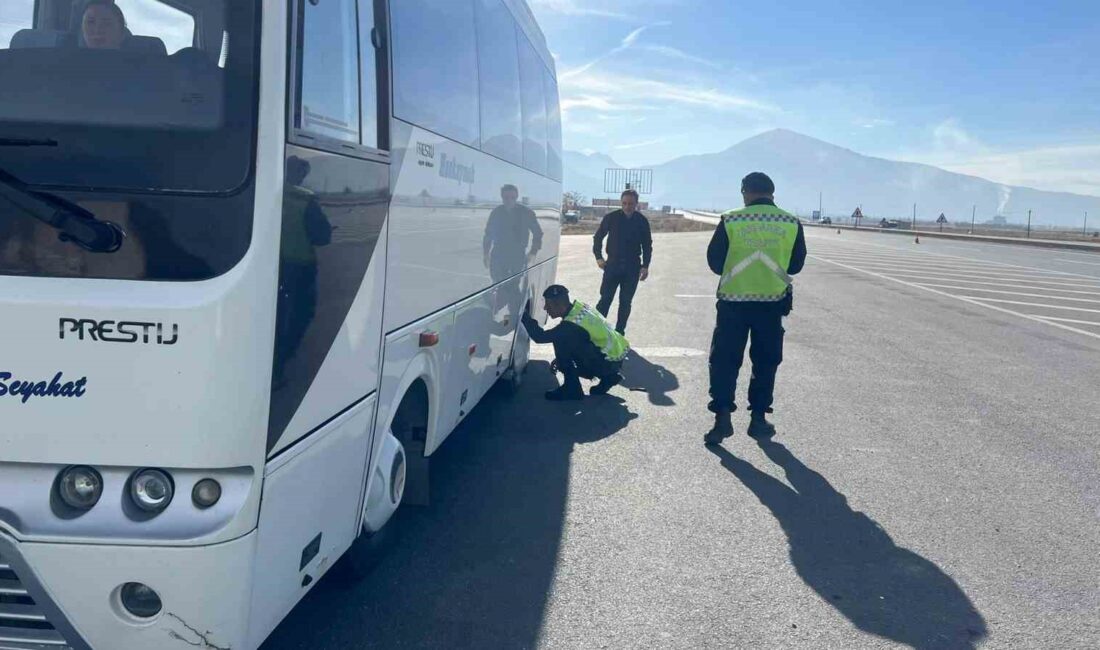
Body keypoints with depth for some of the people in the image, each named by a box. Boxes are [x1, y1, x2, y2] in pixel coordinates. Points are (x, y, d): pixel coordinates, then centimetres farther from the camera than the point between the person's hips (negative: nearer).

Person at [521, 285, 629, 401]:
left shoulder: (572, 324, -25)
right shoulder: (579, 307, 2)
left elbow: (540, 337, -22)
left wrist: (524, 314, -15)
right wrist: (561, 359, 16)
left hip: (610, 360, -9)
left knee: (561, 341, -17)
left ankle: (571, 389, -6)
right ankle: (608, 377, 19)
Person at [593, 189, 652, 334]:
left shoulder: (642, 221, -2)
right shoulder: (611, 217, -5)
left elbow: (647, 245, 6)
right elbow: (598, 237, 7)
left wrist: (645, 266, 0)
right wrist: (599, 257, -1)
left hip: (632, 267, 1)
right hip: (613, 264, -1)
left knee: (625, 302, 6)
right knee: (605, 299, -5)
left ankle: (619, 332, 15)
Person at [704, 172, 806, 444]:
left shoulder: (730, 221, -5)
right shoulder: (792, 223, 0)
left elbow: (714, 261, 2)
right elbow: (796, 265, 9)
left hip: (733, 301, -1)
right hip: (772, 302, 2)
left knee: (724, 360, 6)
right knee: (765, 362, 14)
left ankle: (723, 416, -3)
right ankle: (758, 418, 18)